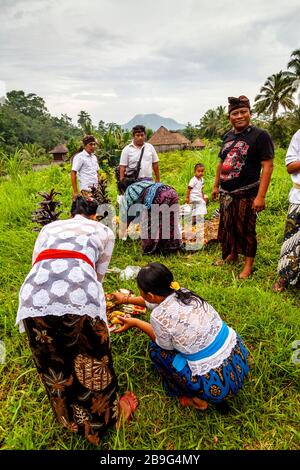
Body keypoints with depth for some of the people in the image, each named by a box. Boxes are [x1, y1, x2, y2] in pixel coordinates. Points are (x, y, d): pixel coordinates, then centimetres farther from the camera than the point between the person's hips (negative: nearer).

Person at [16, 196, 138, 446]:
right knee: (92, 364, 23)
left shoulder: (49, 227, 32)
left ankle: (75, 420, 52)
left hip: (34, 297, 3)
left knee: (54, 369, 27)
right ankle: (105, 417, 48)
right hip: (79, 297, -3)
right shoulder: (104, 231, 25)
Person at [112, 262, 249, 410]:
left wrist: (135, 322, 9)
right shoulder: (183, 292, -1)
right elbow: (158, 300, 21)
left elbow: (165, 345, 2)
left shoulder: (159, 316, -21)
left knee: (156, 348, 6)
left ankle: (196, 399, 14)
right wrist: (126, 299, 34)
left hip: (219, 384, -7)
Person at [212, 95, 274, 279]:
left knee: (246, 229, 2)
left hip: (247, 194, -6)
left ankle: (249, 263, 20)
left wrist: (261, 196, -21)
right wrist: (216, 186, 18)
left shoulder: (260, 135, -10)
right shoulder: (228, 136, 11)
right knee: (227, 226, 16)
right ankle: (232, 255, 37)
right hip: (226, 193, 7)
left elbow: (268, 165, -15)